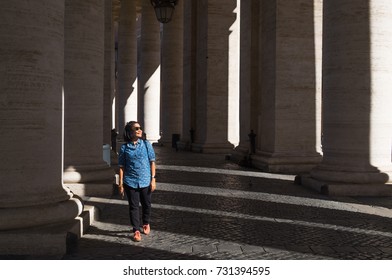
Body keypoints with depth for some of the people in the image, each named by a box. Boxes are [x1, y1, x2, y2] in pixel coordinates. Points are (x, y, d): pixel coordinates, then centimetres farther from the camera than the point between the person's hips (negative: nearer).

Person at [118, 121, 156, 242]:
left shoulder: (146, 144, 0)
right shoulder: (124, 148, -1)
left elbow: (152, 162, 2)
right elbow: (122, 167, 2)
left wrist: (153, 179, -3)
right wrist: (121, 183, -1)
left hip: (145, 181, 1)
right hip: (130, 182, -1)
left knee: (146, 204, 13)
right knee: (133, 206, 4)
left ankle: (146, 224, 37)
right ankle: (136, 231, 14)